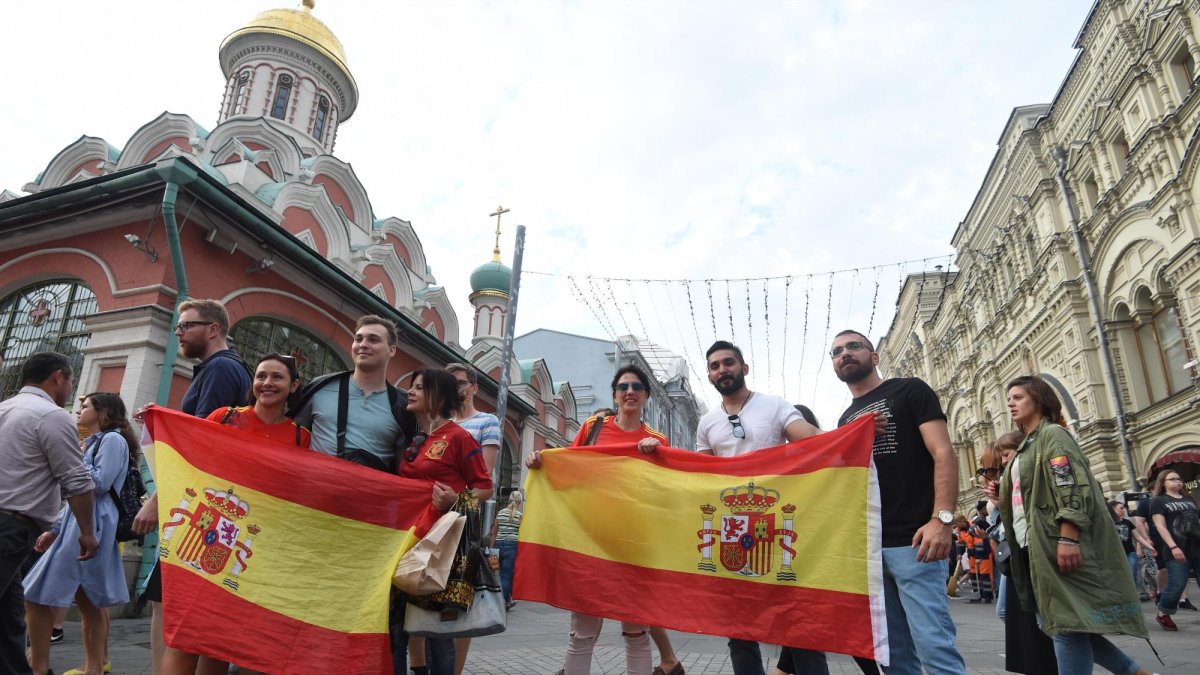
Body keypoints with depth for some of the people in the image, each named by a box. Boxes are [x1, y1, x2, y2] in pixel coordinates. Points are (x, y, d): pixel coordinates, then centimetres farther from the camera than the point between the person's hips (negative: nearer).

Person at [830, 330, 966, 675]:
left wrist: (942, 518, -21)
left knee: (933, 646, -11)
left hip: (912, 541, -6)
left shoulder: (909, 391, 3)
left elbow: (944, 455, -8)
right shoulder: (845, 420, 20)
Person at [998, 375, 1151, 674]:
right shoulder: (1028, 444, 22)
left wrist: (1067, 539, -25)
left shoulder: (1052, 434, -5)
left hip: (1059, 545, -9)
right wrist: (999, 496, 10)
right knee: (1052, 623, 10)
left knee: (1066, 623, -10)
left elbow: (1071, 488, -17)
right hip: (1038, 547, 10)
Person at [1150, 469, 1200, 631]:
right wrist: (1173, 547, -17)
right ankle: (1163, 614, 10)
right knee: (1177, 585, -8)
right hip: (1177, 551, -5)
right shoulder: (1159, 501, 2)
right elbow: (1160, 526, -6)